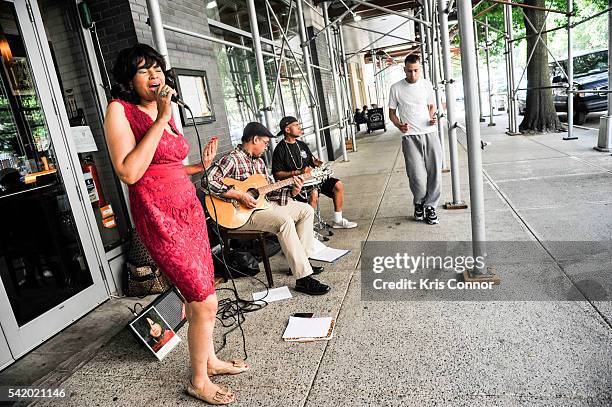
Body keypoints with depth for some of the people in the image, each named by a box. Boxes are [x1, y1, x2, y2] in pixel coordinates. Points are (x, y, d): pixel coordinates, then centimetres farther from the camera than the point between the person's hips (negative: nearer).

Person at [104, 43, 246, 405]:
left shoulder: (164, 112, 14)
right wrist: (161, 120, -21)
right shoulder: (120, 110, -9)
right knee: (205, 301, -3)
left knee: (200, 295, 16)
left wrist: (201, 166, 9)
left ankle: (210, 360, 37)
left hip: (189, 209, 8)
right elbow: (130, 172, -22)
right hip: (159, 217, -8)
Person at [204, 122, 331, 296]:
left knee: (306, 210, 6)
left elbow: (269, 189, 13)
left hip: (262, 203, 10)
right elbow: (208, 182, -26)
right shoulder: (232, 159, -13)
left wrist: (291, 192, -3)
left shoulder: (259, 161, 15)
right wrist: (239, 195, -27)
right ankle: (303, 278, -28)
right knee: (284, 221, -33)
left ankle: (300, 261, 7)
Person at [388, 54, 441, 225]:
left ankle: (430, 206, 18)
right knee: (417, 175, -8)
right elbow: (392, 112, 8)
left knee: (434, 172, 1)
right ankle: (419, 203, 19)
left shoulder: (426, 84, 9)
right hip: (410, 136, -3)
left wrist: (432, 116, -1)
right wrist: (399, 125, -12)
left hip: (430, 134, 3)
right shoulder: (396, 88, 1)